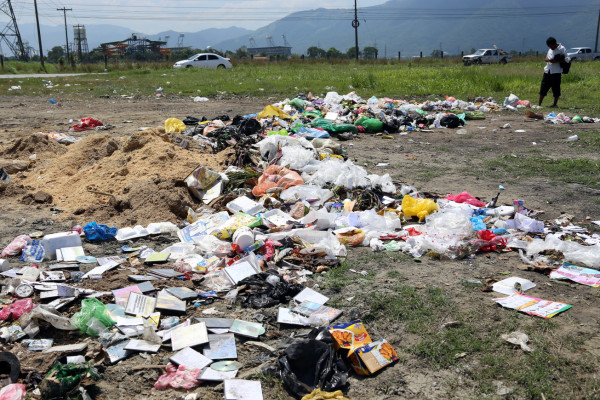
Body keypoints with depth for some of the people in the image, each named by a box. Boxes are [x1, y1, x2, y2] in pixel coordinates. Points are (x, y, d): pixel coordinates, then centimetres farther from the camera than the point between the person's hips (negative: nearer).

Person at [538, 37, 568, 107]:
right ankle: (539, 104, 9)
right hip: (547, 71, 6)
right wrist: (548, 60, -4)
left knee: (556, 88, 0)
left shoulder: (562, 49, -5)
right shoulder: (550, 50, 15)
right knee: (543, 87, 4)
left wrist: (556, 61, -21)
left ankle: (555, 104, 10)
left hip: (556, 72, -6)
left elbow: (566, 59, -10)